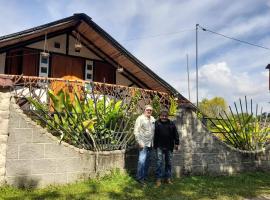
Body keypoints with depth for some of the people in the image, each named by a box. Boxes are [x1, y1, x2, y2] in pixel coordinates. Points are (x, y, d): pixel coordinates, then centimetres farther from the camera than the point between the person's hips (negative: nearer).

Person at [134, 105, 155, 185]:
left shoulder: (152, 119, 12)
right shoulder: (140, 118, -9)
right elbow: (136, 131, -13)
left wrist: (154, 142, 12)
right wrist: (139, 142, -17)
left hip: (150, 144, 7)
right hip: (143, 144, -7)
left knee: (147, 160, 13)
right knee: (142, 160, -10)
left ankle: (144, 176, 24)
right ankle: (139, 177, -1)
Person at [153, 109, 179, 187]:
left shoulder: (171, 124, 6)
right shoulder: (156, 123, -1)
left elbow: (176, 134, 10)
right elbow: (154, 135, 2)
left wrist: (176, 143, 4)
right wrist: (154, 145, 1)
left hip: (169, 147, 3)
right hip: (159, 147, -3)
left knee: (169, 162, 10)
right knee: (159, 162, -6)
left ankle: (168, 178, 22)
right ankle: (158, 179, 3)